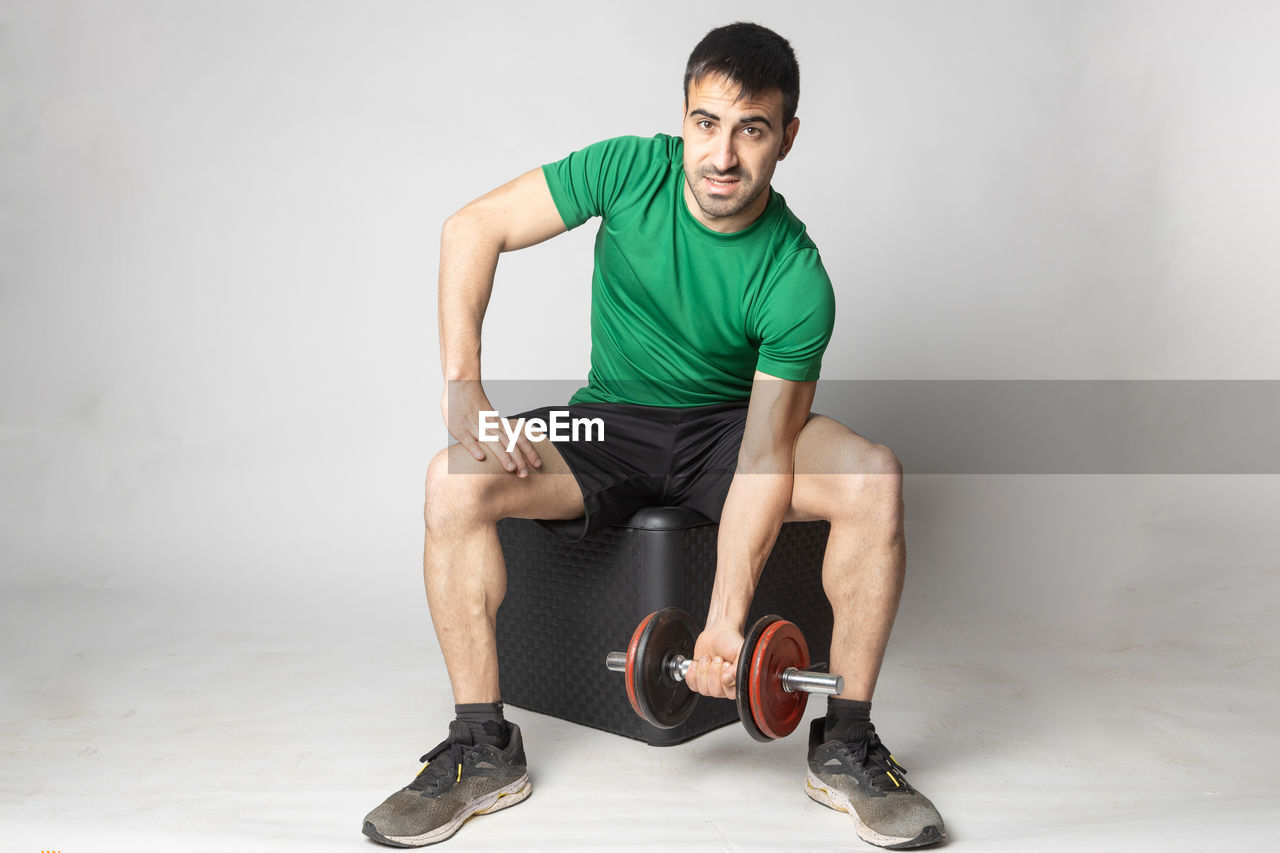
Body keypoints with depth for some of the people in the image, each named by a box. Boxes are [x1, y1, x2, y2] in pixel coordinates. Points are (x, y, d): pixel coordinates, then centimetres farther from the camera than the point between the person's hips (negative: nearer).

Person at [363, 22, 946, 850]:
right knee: (455, 483, -25)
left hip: (727, 427, -1)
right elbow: (474, 228, -14)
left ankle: (846, 745, -12)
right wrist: (463, 389, -23)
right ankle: (484, 749, -10)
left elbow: (764, 458, -23)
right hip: (611, 423, 1)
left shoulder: (796, 281, -21)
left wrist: (725, 619, -29)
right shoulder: (632, 169, -17)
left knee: (873, 478, -29)